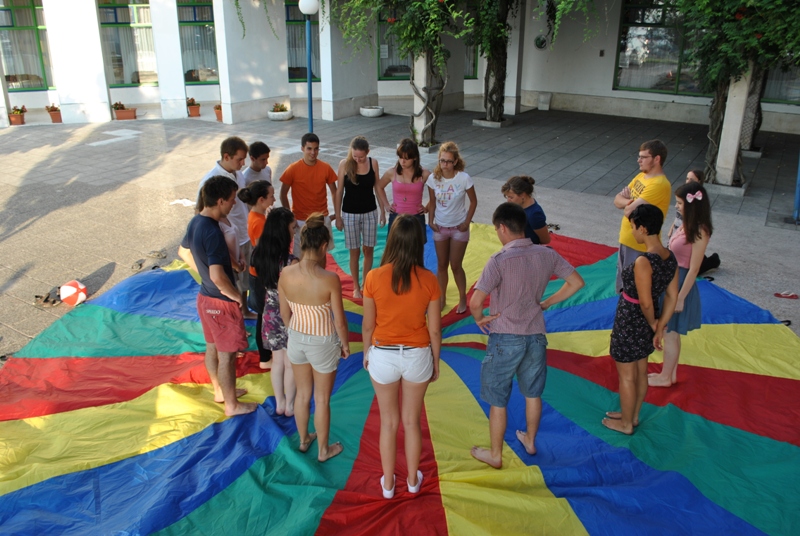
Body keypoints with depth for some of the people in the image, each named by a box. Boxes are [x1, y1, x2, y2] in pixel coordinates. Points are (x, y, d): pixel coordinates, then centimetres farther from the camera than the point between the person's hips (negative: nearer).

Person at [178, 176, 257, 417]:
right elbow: (218, 277, -35)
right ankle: (232, 404, 23)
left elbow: (183, 251, 17)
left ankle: (220, 391, 42)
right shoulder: (212, 232, -30)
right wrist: (237, 296, -19)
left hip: (205, 297, 9)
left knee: (212, 347, 23)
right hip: (221, 302, -9)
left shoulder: (195, 221, 0)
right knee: (227, 355, 7)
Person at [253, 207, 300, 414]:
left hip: (270, 315, 6)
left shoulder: (260, 255, -9)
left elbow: (261, 284, 4)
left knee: (277, 361, 22)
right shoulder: (291, 262, -28)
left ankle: (279, 403, 37)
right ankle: (290, 405, 32)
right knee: (291, 364, 15)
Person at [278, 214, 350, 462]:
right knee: (322, 399, 17)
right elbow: (339, 321, -17)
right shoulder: (330, 279, -27)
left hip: (296, 339, 4)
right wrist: (345, 344, 2)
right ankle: (323, 449, 36)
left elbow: (284, 314, -1)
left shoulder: (285, 274, -15)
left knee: (302, 393, 25)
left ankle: (303, 440, 47)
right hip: (323, 344, -4)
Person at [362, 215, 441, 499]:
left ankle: (388, 483, 35)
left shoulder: (374, 278, -16)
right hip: (417, 356, 0)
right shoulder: (429, 280, -15)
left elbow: (367, 324, -7)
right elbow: (434, 329, -7)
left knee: (389, 422, 20)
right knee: (411, 421, 21)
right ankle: (413, 480, 38)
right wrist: (435, 361, 8)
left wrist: (367, 352, 12)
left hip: (383, 356, 0)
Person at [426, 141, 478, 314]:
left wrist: (466, 223, -9)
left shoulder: (464, 178, -18)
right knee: (441, 265, 13)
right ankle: (442, 299, 28)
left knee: (456, 265, 4)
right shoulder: (433, 178, -10)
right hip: (440, 228, 3)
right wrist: (431, 221, -4)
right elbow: (432, 202, 4)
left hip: (458, 228, -3)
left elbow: (473, 201, -6)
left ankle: (462, 299, 24)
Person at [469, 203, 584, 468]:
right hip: (536, 336, 5)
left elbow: (475, 302, -27)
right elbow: (576, 282, 4)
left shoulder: (499, 260, -21)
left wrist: (480, 319, -6)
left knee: (497, 400, 12)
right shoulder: (547, 255, -4)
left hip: (505, 339, -5)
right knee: (532, 393, 25)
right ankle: (530, 441, 44)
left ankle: (495, 455, 26)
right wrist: (546, 303, 9)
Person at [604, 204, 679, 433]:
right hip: (646, 324, 8)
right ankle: (633, 415, 44)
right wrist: (659, 327, 5)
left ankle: (626, 424, 31)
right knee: (641, 372, 24)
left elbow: (645, 303, -28)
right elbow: (672, 297, 1)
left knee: (626, 376, 12)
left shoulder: (643, 262, -31)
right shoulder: (670, 258, -4)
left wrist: (652, 323, -8)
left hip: (630, 324, -8)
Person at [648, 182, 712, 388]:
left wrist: (680, 298, -17)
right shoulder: (687, 225, 4)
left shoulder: (699, 232, -22)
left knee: (670, 334, 7)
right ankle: (670, 373, 33)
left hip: (680, 285, -9)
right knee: (670, 333, 19)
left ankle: (665, 377, 23)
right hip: (670, 281, 9)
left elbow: (693, 270, -20)